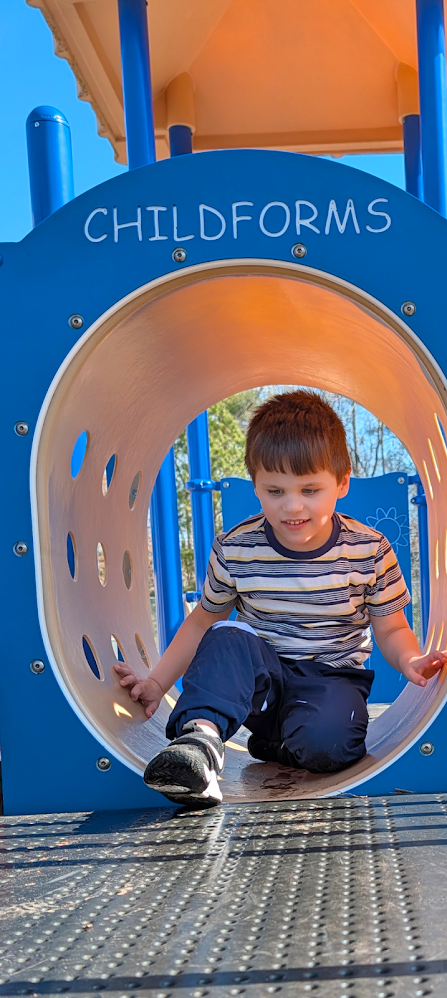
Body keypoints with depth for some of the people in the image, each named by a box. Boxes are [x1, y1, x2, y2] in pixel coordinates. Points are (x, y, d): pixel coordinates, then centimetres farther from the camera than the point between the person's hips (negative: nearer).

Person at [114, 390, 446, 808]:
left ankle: (273, 744, -1)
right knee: (228, 637, -31)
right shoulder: (235, 549, -7)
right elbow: (202, 621, 7)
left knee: (325, 743, -33)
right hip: (259, 677, 1)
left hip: (332, 678, 0)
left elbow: (391, 630, 0)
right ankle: (201, 736, -48)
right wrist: (157, 682, -2)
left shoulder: (369, 551, -9)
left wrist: (410, 660, -24)